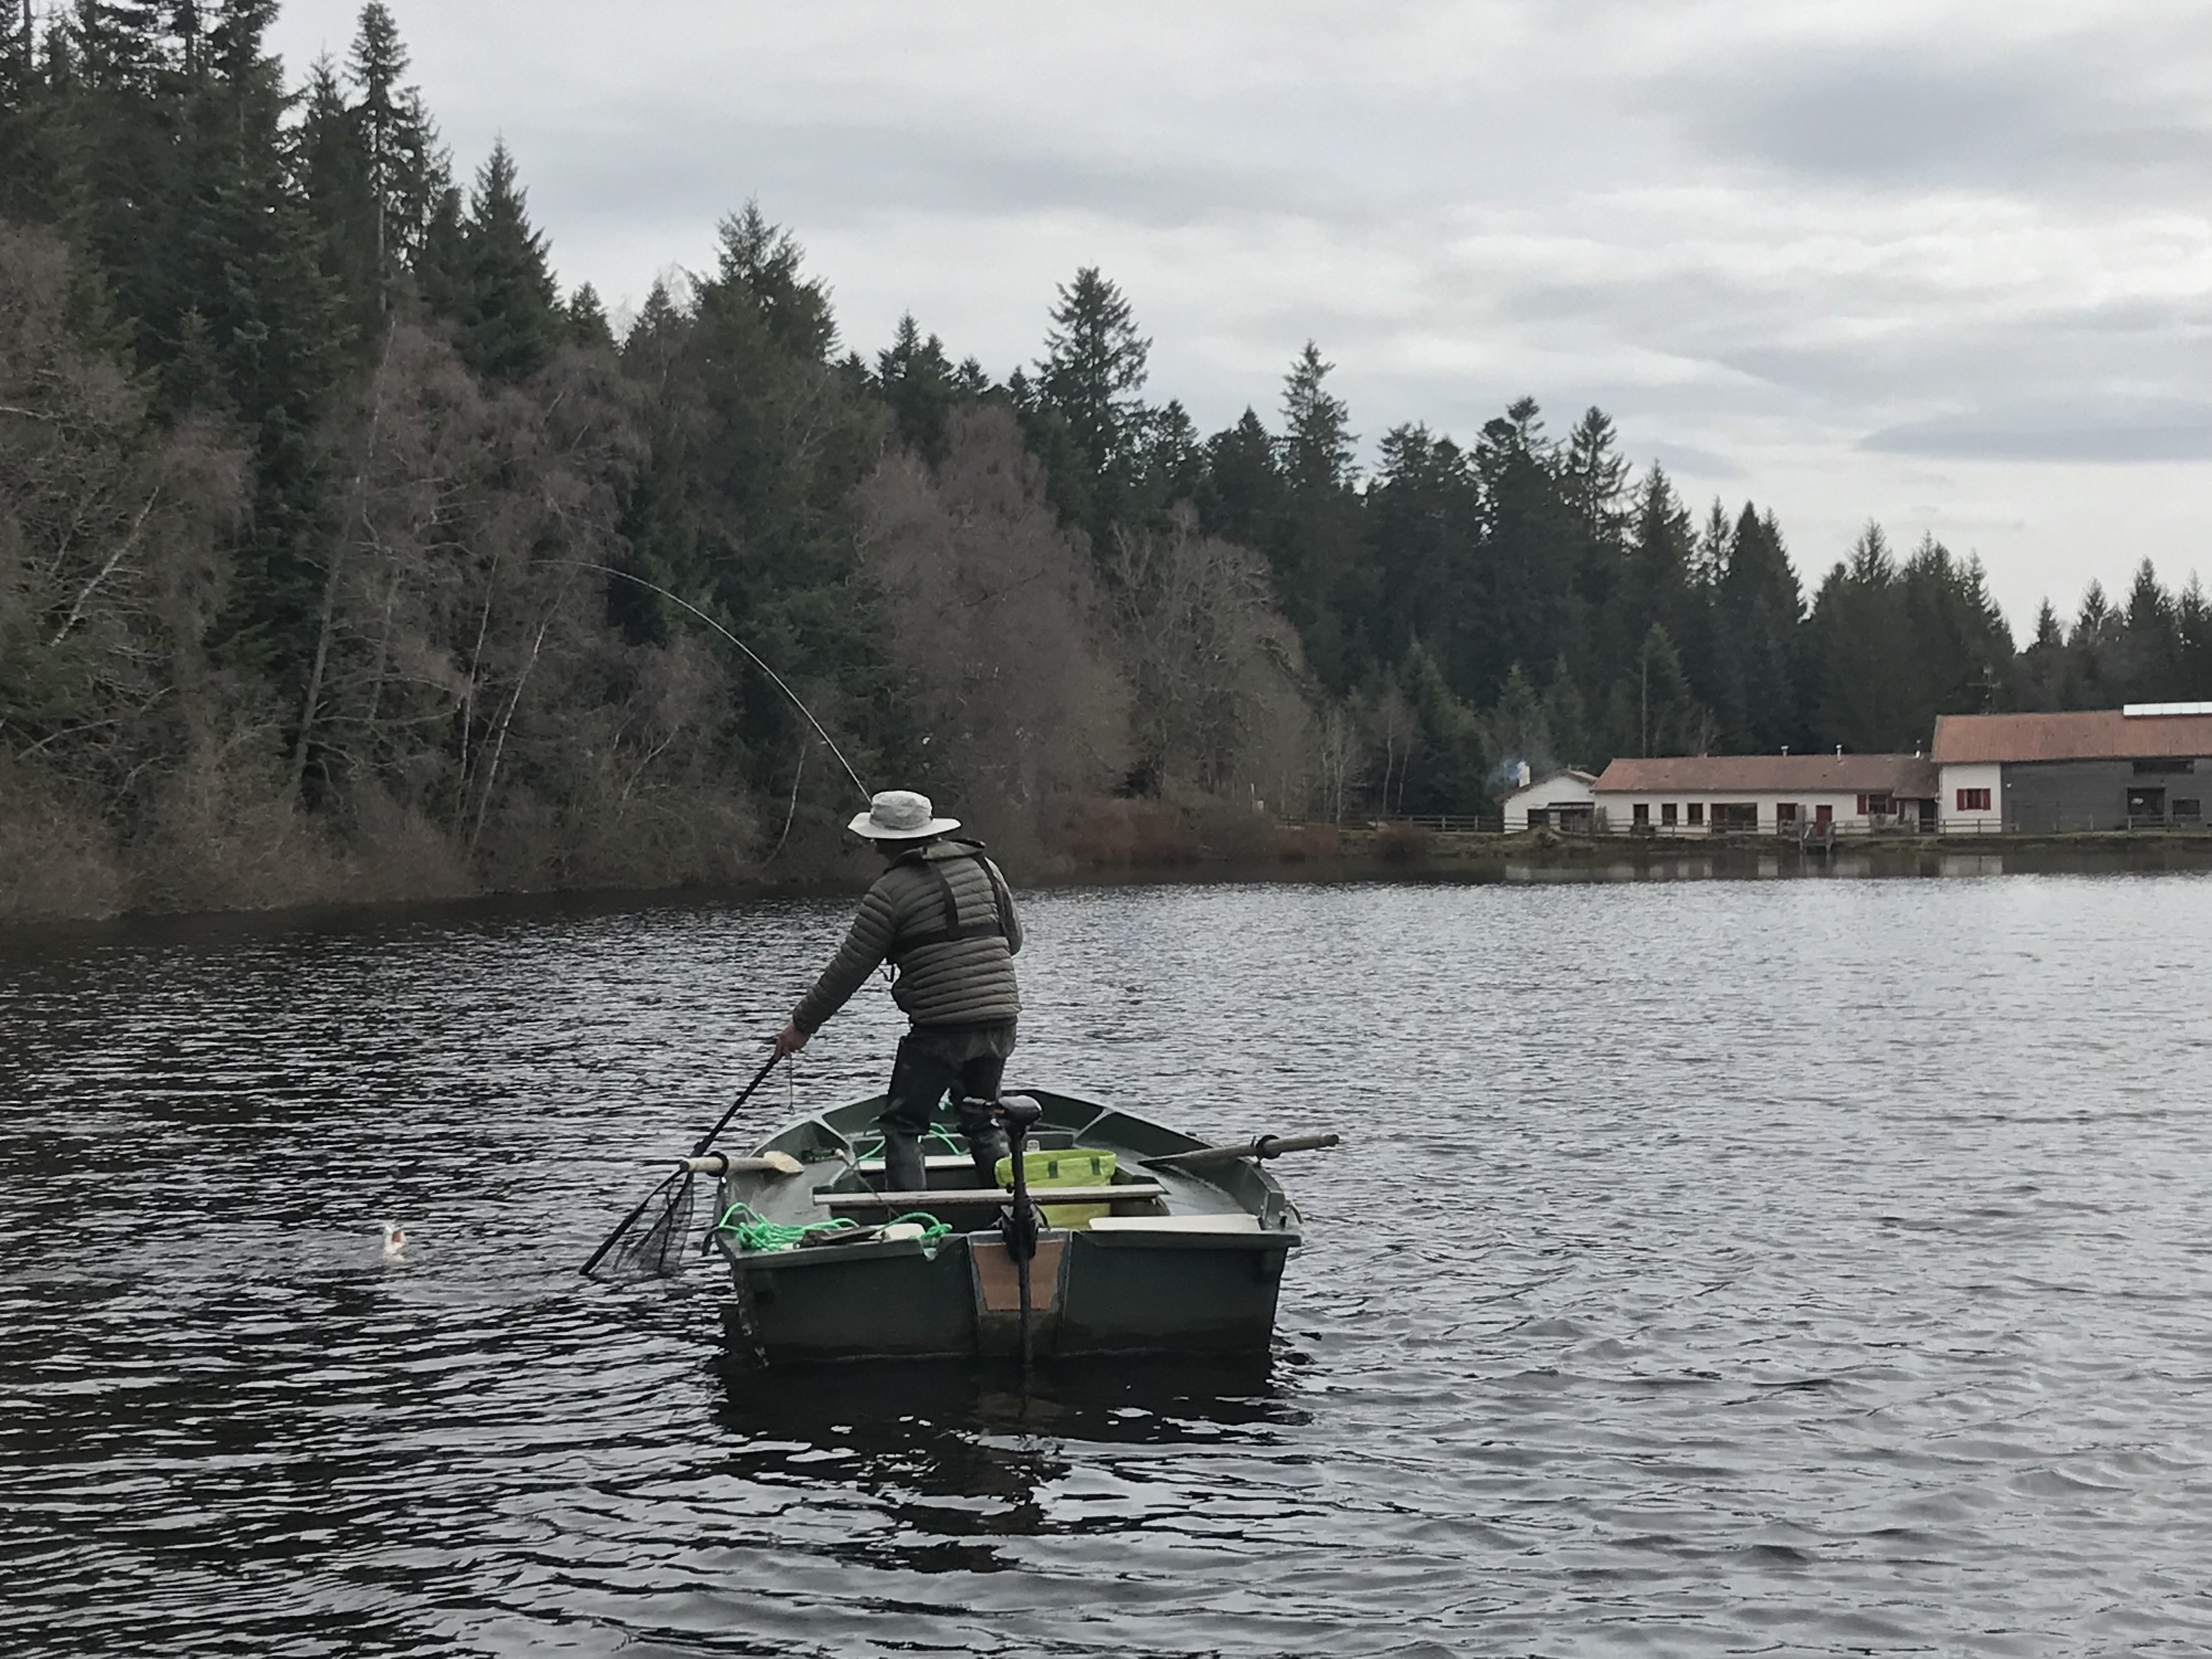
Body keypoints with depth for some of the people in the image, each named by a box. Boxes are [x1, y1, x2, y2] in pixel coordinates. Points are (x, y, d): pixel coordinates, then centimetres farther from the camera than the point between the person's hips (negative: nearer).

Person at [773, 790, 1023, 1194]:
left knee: (902, 1125, 2)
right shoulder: (983, 867, 11)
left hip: (939, 1027, -6)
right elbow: (1014, 939, 20)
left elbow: (850, 968, -3)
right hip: (1000, 1019, 6)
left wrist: (802, 1025, 5)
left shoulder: (891, 891, -6)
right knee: (982, 1121, 20)